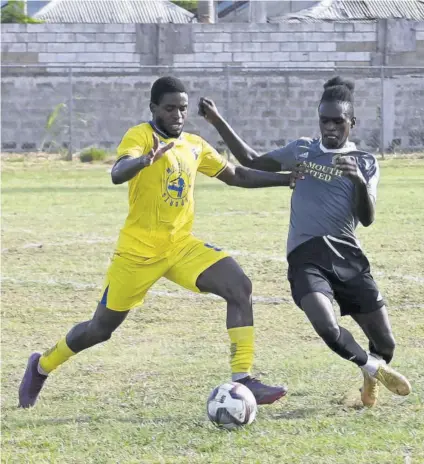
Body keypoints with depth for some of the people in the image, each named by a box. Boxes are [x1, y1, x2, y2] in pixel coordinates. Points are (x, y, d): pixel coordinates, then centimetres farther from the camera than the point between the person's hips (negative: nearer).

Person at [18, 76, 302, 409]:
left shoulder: (194, 146, 8)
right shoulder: (141, 136, -13)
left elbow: (236, 176, 21)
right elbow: (118, 174, -32)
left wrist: (288, 179, 14)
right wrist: (144, 160, -54)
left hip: (182, 246, 5)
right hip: (138, 252, -5)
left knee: (241, 286, -18)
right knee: (101, 329, 8)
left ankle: (243, 379, -18)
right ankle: (42, 366, 36)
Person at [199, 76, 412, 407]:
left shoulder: (365, 163, 7)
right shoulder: (303, 150, 13)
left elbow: (367, 219, -4)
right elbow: (252, 162, 19)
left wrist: (360, 181, -22)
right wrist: (218, 122, 13)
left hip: (347, 255, 0)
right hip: (305, 256, 0)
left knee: (385, 343, 1)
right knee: (328, 328, -28)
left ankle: (372, 377, 37)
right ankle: (373, 368, 1)